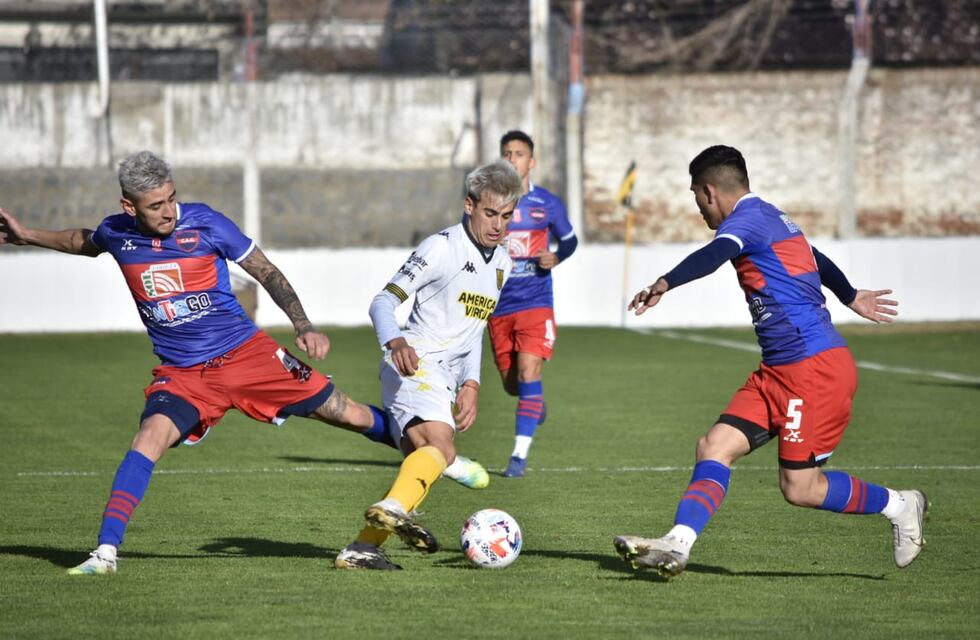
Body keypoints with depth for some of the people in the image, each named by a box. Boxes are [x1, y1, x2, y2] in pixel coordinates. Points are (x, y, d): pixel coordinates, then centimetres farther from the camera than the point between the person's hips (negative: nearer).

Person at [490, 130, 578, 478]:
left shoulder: (548, 204, 1)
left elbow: (569, 240, 16)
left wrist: (556, 257, -6)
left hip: (536, 303, -2)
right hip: (499, 306, 2)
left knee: (527, 373, -19)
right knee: (511, 384, 11)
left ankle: (520, 454, -16)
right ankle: (536, 401, 48)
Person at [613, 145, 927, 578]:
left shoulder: (749, 217, -11)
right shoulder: (772, 219, 20)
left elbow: (715, 254, -35)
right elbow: (816, 260, 39)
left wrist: (666, 283, -52)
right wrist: (851, 297, 57)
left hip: (815, 367, -10)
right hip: (778, 372, 10)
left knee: (799, 488, -5)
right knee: (715, 447, -4)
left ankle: (899, 506, 14)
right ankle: (676, 547, -14)